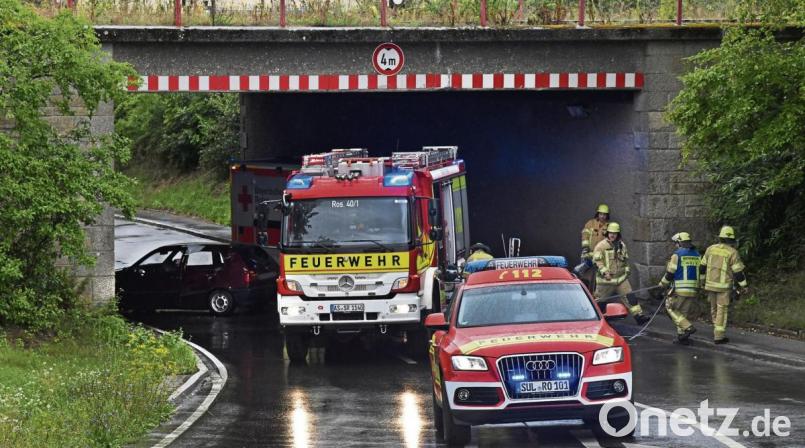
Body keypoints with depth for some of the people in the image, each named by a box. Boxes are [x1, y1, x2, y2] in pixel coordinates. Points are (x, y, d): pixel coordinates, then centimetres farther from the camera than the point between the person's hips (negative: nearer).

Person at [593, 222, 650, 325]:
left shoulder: (621, 245, 9)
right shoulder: (601, 245, -10)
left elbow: (626, 260, 22)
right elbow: (597, 260, -14)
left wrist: (626, 271, 16)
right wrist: (604, 272, -22)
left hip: (621, 278, 4)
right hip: (606, 279, -4)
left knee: (629, 296, -4)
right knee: (600, 299, 7)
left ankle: (638, 315, -7)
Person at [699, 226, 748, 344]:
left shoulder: (711, 249, 4)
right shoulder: (732, 252, -10)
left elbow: (702, 267, 11)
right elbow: (738, 271, -10)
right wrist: (744, 286, 0)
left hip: (710, 284, 4)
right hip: (724, 286, -4)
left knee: (714, 309, 18)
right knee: (722, 310, 0)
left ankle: (717, 330, 27)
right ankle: (719, 336, -1)